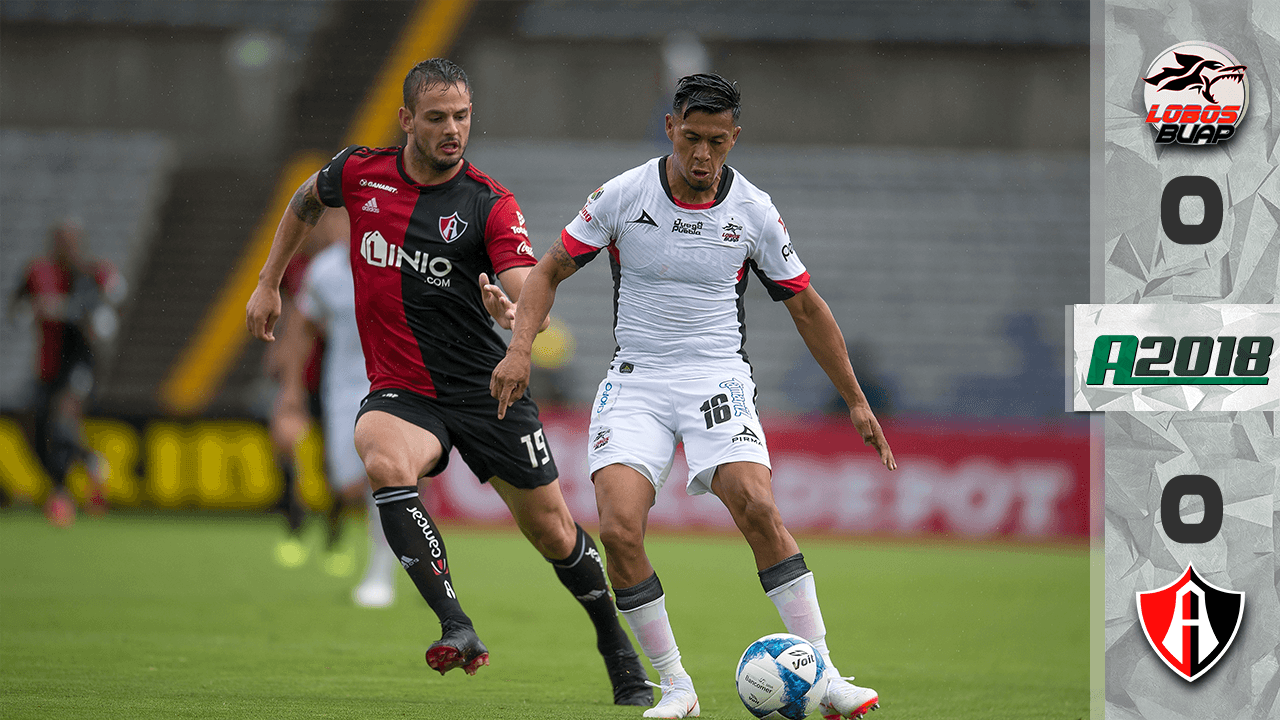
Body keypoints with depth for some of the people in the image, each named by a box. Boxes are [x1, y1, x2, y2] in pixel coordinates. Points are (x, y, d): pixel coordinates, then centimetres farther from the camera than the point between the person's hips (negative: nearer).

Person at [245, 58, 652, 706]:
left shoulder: (490, 204, -9)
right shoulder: (361, 173, -2)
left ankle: (621, 659, 31)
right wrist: (268, 283, 21)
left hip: (484, 388, -1)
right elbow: (307, 201, 22)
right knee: (385, 461, -34)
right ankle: (457, 629, -37)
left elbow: (531, 298, -20)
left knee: (553, 532, 5)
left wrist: (514, 310, -43)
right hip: (400, 390, 1)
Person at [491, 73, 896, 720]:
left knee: (758, 509, -25)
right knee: (618, 528, -20)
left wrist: (856, 401, 12)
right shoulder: (623, 195, -4)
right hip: (635, 380, 1)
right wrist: (520, 347, -11)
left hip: (717, 376, 0)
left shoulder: (753, 211, -2)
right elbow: (551, 269, 6)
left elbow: (806, 307, 10)